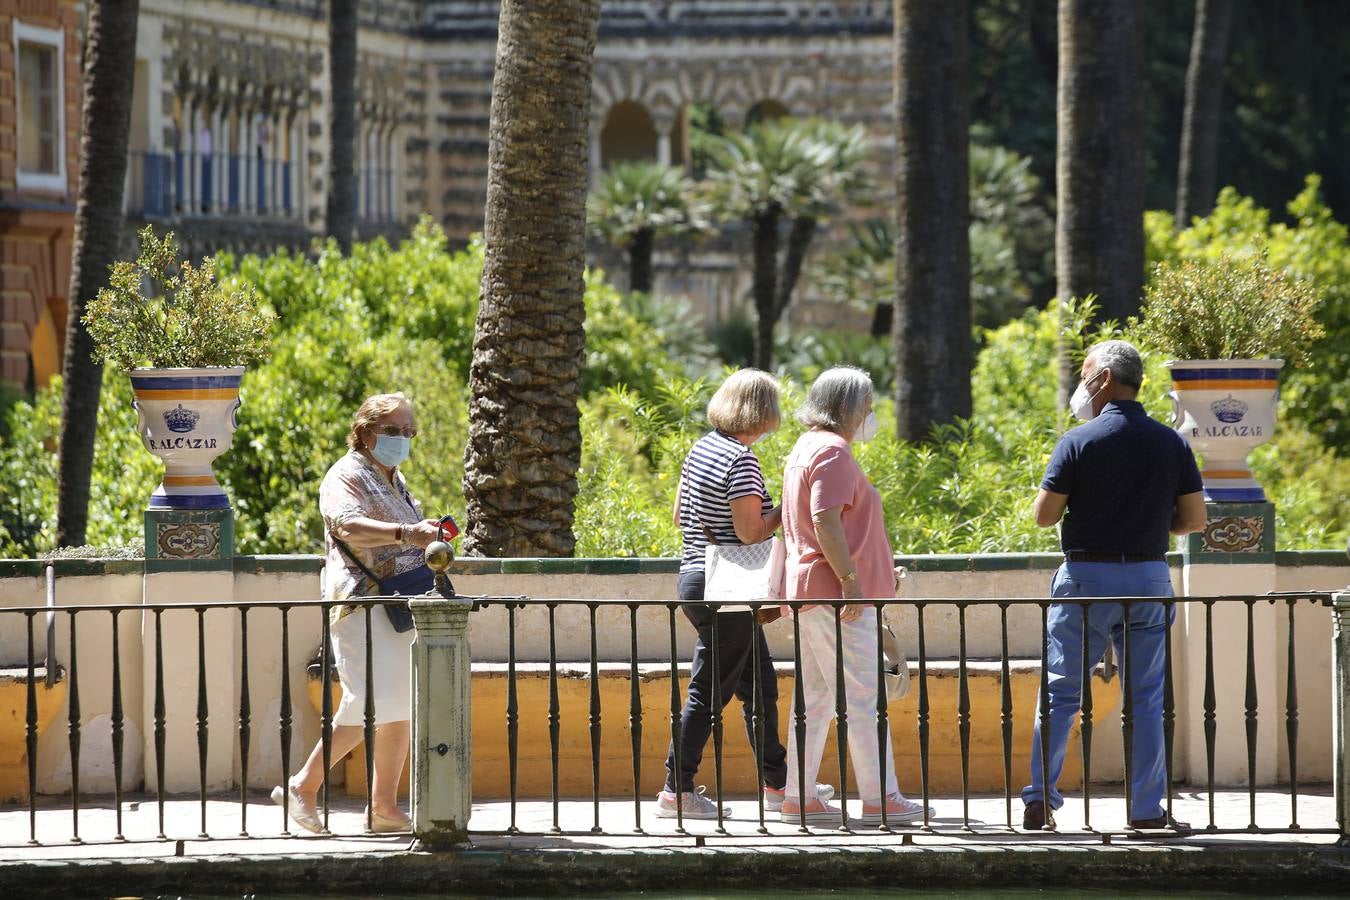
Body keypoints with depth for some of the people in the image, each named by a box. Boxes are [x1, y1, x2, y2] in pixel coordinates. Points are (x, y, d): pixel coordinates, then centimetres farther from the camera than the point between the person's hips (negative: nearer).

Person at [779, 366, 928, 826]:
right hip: (835, 593, -10)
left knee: (816, 697, 11)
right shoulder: (833, 451, -12)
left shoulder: (807, 447, 20)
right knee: (863, 695, -8)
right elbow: (825, 519, -23)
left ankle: (798, 797, 11)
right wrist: (851, 579, -23)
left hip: (809, 591, 10)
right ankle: (880, 799, -9)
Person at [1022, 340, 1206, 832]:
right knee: (1145, 697, 7)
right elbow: (1194, 518, 2)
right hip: (1149, 577, 2)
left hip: (1087, 578, -2)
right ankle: (1147, 809, 5)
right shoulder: (1171, 444, 2)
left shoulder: (1079, 443, -9)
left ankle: (1040, 801, 6)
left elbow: (1043, 514, -9)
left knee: (1060, 693, 6)